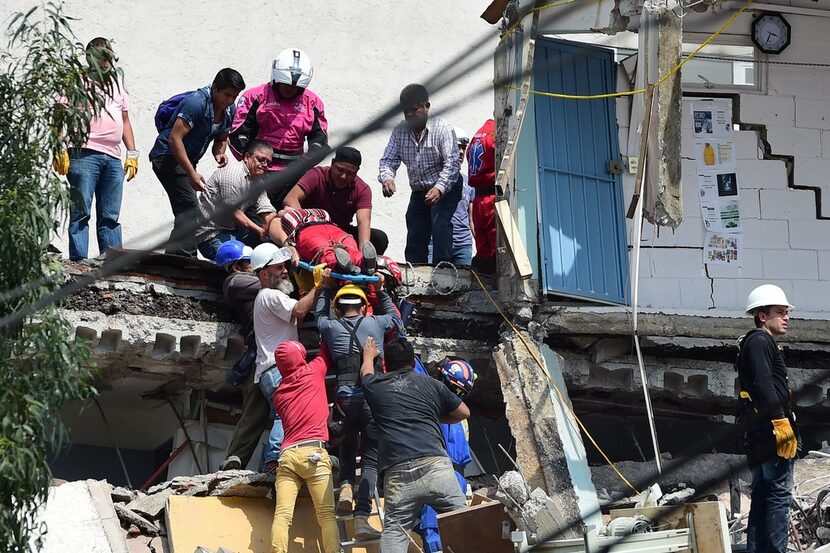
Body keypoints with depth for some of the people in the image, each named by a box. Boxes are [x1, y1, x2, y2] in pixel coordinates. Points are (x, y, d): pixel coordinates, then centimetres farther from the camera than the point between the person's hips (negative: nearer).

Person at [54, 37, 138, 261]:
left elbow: (125, 122, 27)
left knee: (110, 217, 5)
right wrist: (60, 151, -13)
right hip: (84, 154, -6)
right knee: (80, 212, -8)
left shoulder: (116, 84, 24)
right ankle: (78, 262, -9)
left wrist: (132, 154, 17)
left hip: (113, 158, 6)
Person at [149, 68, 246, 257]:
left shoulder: (229, 110, 3)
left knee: (187, 211, 14)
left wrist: (219, 153, -7)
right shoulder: (197, 103, -24)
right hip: (168, 155, -10)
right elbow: (175, 138, -28)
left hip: (186, 160, 10)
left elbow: (221, 139, 19)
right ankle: (180, 256, -30)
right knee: (188, 206, -22)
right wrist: (192, 174, -30)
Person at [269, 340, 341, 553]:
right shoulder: (313, 372, 10)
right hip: (313, 453, -3)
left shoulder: (279, 393, 20)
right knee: (327, 514, -6)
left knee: (282, 515, -10)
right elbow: (325, 354, 30)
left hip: (287, 455, 3)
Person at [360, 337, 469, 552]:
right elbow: (464, 412, 27)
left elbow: (366, 372, 44)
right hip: (435, 465, -1)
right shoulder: (431, 384, 14)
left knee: (393, 531, 1)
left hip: (397, 474, 1)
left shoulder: (375, 386, 18)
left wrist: (369, 355, 65)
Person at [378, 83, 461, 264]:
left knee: (440, 222, -29)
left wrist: (439, 188, -41)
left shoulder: (442, 129, -17)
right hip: (419, 193, 6)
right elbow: (388, 160, -3)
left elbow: (451, 163, -25)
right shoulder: (400, 132, -1)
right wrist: (387, 179, -28)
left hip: (445, 189, -6)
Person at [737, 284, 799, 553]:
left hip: (757, 435, 11)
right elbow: (763, 384, -21)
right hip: (772, 430, -11)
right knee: (779, 494, -10)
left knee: (762, 496, 12)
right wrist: (780, 420, -25)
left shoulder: (754, 344, 23)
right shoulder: (760, 341, -9)